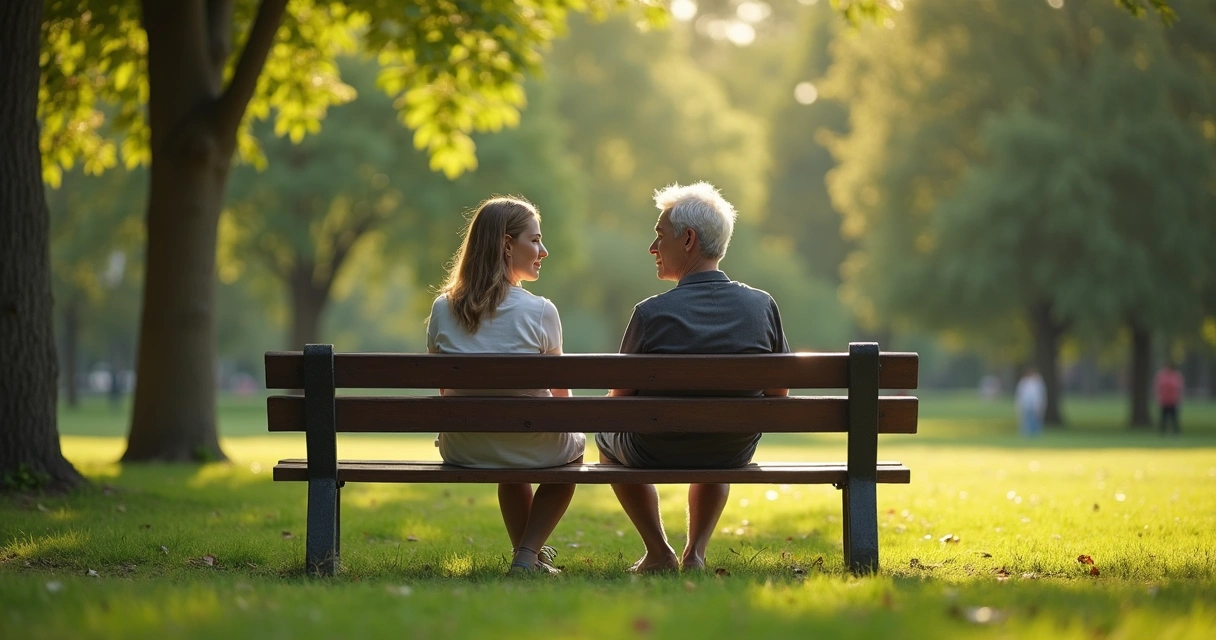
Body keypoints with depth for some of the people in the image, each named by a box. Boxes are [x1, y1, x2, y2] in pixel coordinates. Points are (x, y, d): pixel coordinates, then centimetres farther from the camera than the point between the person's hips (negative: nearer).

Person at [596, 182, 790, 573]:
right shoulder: (762, 306, -10)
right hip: (734, 455, 3)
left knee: (607, 439, 33)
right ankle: (696, 552, 25)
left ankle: (658, 553, 26)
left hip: (655, 454, -3)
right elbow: (778, 398, 0)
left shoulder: (651, 313, -19)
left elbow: (618, 401, -7)